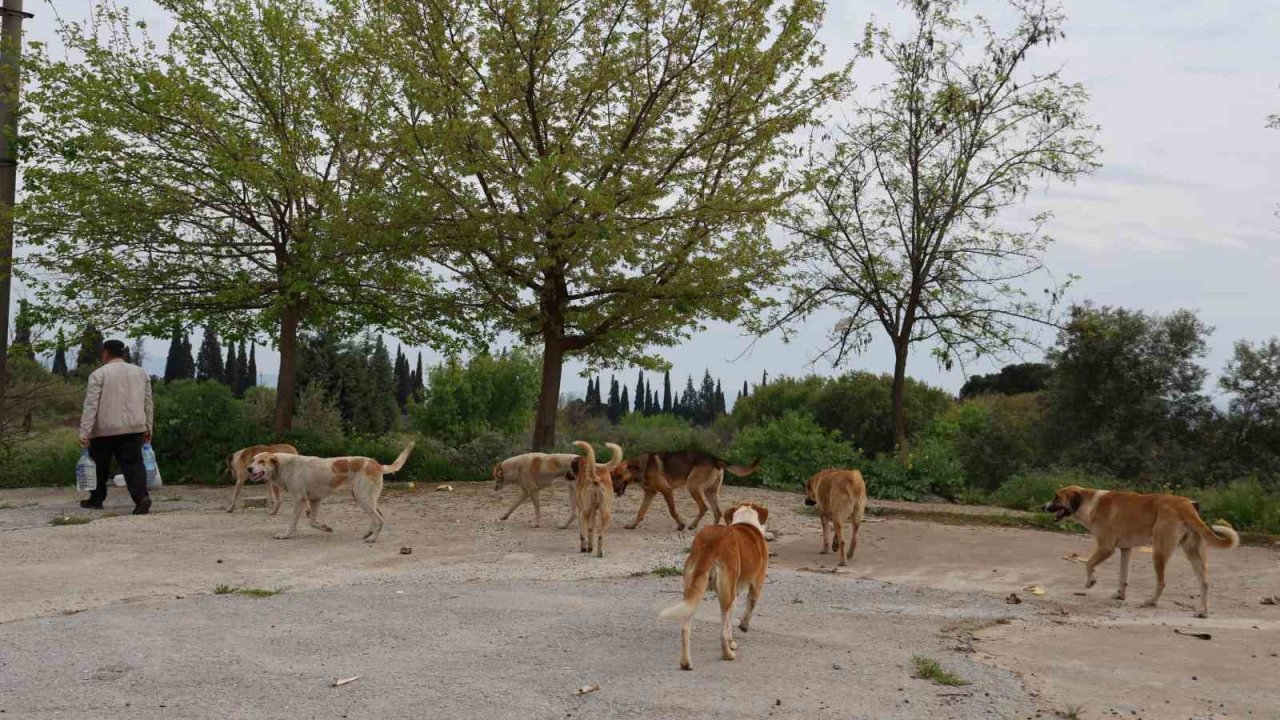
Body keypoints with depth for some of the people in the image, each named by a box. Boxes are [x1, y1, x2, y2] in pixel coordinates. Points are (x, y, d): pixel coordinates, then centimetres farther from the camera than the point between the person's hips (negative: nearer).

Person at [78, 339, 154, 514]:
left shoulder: (99, 374, -3)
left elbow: (90, 405, -9)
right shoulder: (141, 373, 12)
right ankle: (141, 497, -23)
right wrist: (148, 429, 20)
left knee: (100, 466, 14)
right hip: (134, 428, 3)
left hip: (104, 429, -3)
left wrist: (84, 433, -10)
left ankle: (96, 500, 26)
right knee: (133, 464, -3)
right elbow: (148, 404, 15)